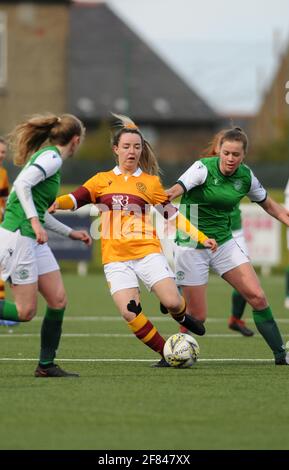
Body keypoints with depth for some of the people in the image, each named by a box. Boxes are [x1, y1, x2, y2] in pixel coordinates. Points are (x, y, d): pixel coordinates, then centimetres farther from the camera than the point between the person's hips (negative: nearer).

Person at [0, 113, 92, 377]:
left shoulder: (47, 156, 19)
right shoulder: (52, 157, -9)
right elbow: (22, 184, -23)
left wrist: (70, 233, 28)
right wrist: (34, 221, -26)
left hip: (34, 240, 10)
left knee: (58, 300, 5)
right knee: (25, 311, -8)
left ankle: (46, 365, 11)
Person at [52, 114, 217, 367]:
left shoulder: (151, 182, 10)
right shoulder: (102, 180, 11)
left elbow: (173, 215, 10)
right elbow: (76, 199, 0)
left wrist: (202, 238, 2)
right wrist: (56, 203, -22)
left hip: (147, 253, 0)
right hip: (116, 258, 0)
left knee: (173, 302, -16)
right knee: (130, 313, -16)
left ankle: (181, 316, 23)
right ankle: (166, 353, 4)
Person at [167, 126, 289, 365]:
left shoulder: (245, 176, -2)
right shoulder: (204, 168, -18)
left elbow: (269, 205, 14)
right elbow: (177, 189, -36)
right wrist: (167, 196, -58)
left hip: (224, 242, 5)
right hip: (191, 245, -4)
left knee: (257, 297, -7)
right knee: (197, 316, -6)